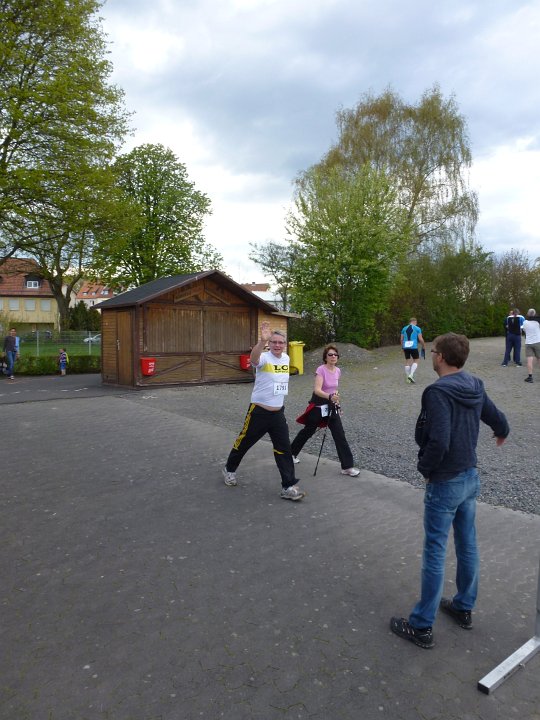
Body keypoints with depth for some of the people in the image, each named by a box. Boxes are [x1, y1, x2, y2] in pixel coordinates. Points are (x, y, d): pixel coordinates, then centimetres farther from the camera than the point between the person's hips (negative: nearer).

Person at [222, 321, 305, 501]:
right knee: (244, 443, 12)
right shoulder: (264, 358, -18)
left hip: (278, 413, 5)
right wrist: (262, 341, -60)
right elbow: (254, 358, -44)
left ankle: (288, 487, 7)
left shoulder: (286, 358, 3)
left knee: (284, 449, 0)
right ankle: (229, 469, 38)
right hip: (259, 412, -5)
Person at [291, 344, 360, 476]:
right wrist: (330, 397, -47)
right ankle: (292, 452, 37)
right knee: (308, 431, 13)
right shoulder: (321, 369, -20)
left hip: (331, 406, 5)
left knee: (340, 435, -2)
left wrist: (336, 400, 17)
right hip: (318, 405, -5)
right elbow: (317, 390, -32)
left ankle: (347, 467, 3)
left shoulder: (338, 371, 0)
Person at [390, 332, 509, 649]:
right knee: (468, 545, 20)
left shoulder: (439, 391, -24)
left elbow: (439, 442, -31)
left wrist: (426, 468, -13)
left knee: (435, 553, 3)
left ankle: (422, 626, 16)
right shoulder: (475, 387, 0)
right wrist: (501, 433, 35)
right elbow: (500, 422, 12)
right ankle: (464, 608, 38)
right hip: (471, 477, 8)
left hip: (445, 483, -8)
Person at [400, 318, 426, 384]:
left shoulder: (404, 328, 13)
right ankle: (411, 375, -9)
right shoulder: (417, 328, 1)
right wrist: (424, 347, 10)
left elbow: (401, 339, 13)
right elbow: (420, 339, -3)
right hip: (413, 347, -4)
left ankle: (408, 378, 14)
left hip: (406, 347, 4)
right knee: (415, 361, 9)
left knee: (407, 361, 11)